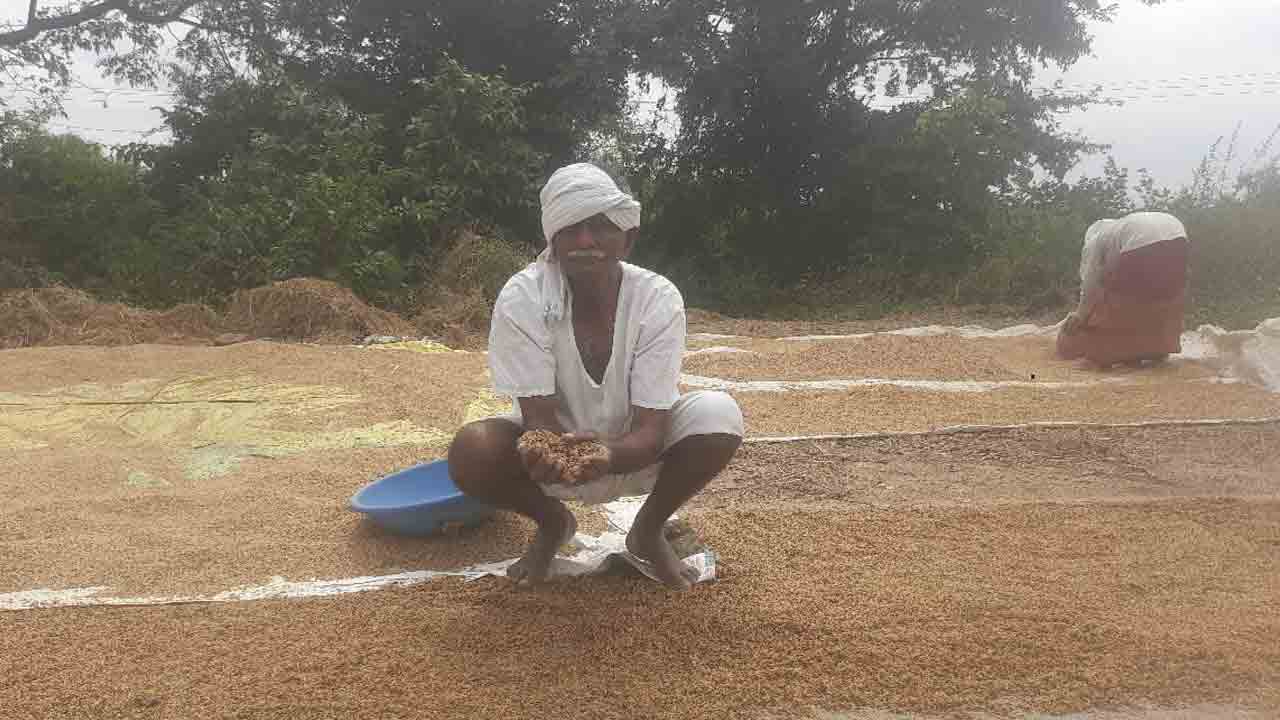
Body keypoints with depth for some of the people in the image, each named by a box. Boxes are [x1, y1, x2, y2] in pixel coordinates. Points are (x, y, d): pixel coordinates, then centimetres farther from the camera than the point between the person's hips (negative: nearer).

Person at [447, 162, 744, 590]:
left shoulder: (659, 299, -23)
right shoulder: (522, 298, -23)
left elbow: (650, 429, -25)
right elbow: (541, 415, -24)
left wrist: (611, 455, -49)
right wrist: (543, 455, -49)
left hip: (632, 452, 0)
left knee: (720, 415, -28)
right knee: (470, 453, -30)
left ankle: (648, 531, 2)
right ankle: (553, 524, 6)